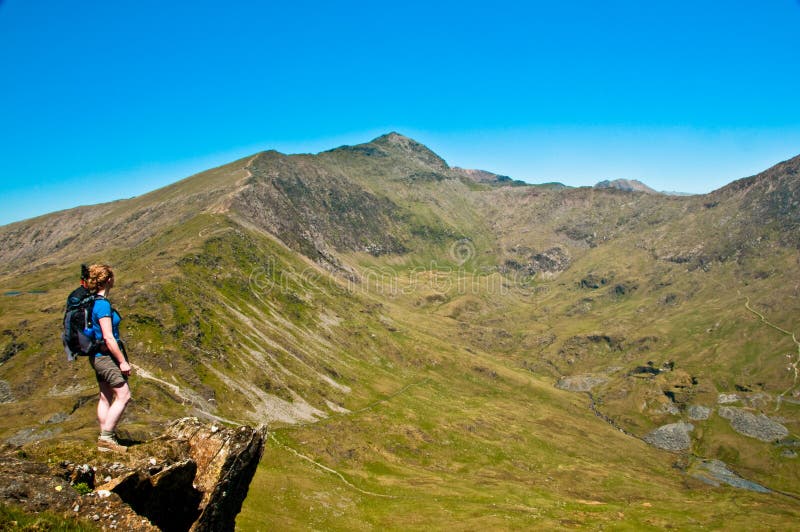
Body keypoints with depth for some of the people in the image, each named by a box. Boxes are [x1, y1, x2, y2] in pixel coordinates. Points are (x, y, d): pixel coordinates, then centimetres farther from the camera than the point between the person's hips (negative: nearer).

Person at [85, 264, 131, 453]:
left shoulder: (92, 301, 9)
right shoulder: (103, 304, -20)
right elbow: (108, 338, -22)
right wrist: (123, 361, -17)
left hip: (98, 356, 10)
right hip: (106, 355, -10)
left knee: (106, 397, 14)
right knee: (123, 395, -3)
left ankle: (105, 440, 21)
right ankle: (106, 436, -1)